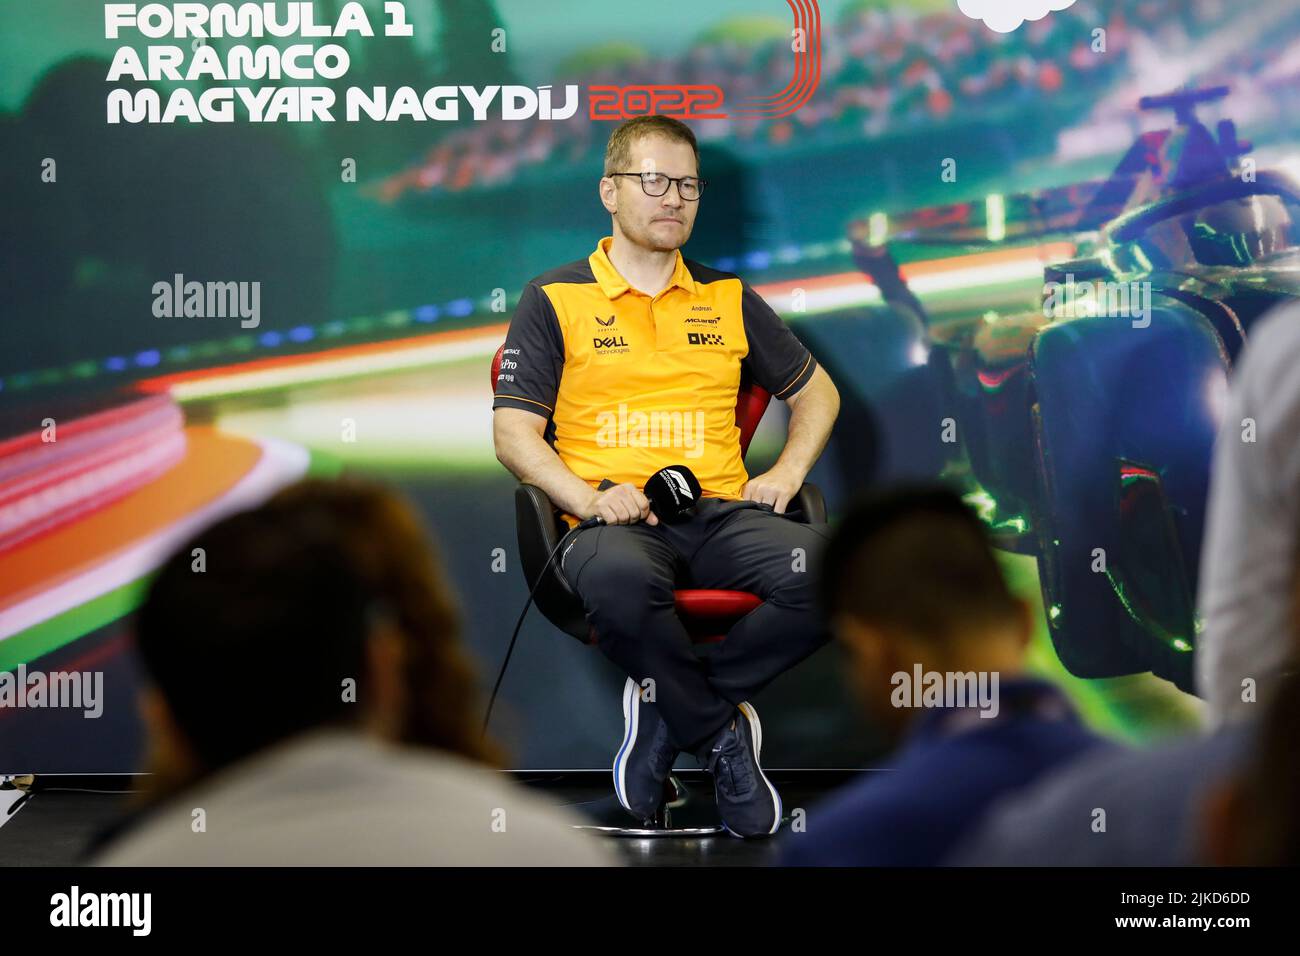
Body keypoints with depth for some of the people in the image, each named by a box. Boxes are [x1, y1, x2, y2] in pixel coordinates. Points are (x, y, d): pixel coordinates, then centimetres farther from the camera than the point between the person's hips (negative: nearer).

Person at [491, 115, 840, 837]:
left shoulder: (729, 299, 23)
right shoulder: (555, 300, 13)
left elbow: (817, 391, 30)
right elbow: (514, 433, 6)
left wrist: (786, 475, 10)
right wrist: (588, 498, -12)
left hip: (723, 511, 3)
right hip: (616, 520, -3)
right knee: (616, 580, -42)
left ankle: (670, 704, -13)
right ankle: (719, 733, -16)